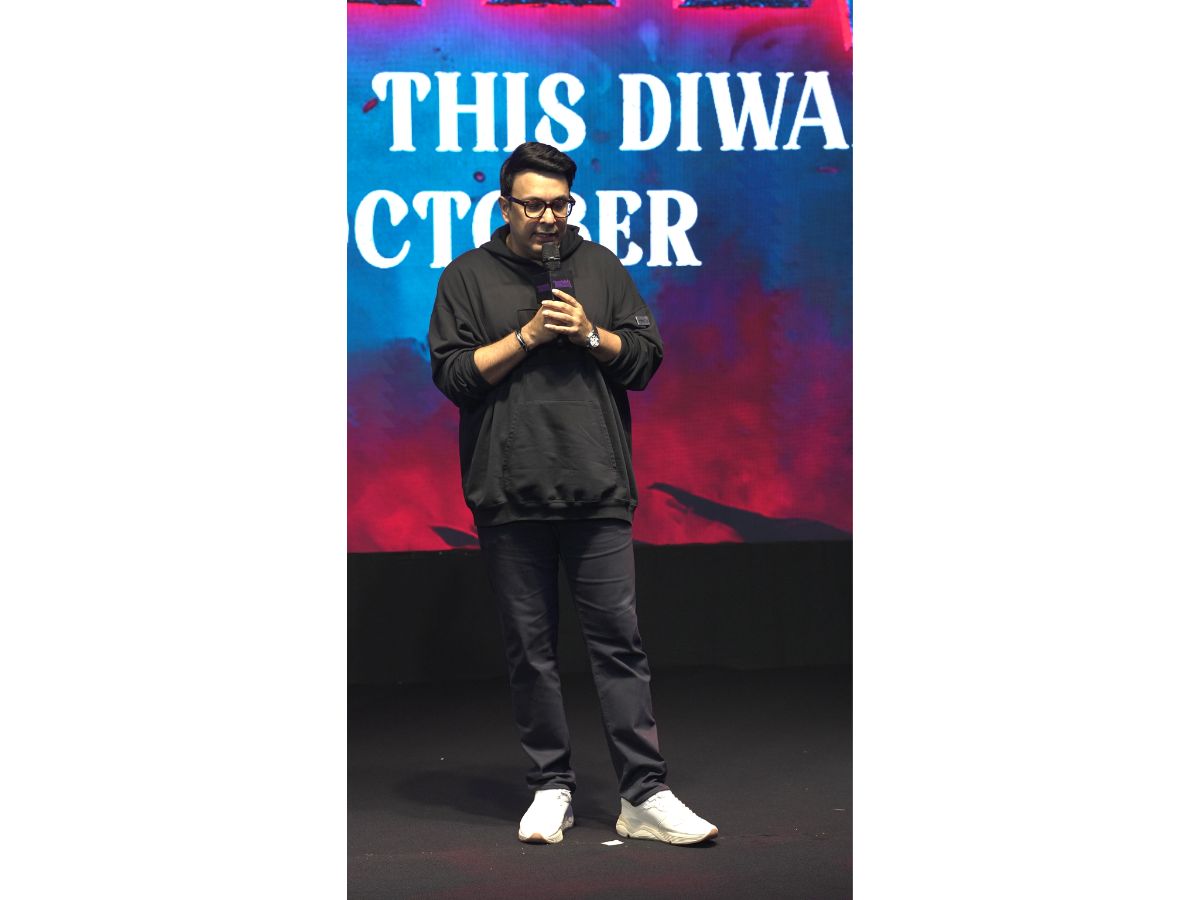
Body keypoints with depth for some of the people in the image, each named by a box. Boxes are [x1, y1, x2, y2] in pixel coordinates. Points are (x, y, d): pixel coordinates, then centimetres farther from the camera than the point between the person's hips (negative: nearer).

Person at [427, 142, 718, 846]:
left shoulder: (601, 267, 12)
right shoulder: (469, 277, 6)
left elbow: (648, 358, 10)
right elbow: (453, 373, -1)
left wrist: (591, 334, -6)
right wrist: (528, 335, -8)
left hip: (598, 490, 1)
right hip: (509, 496, 0)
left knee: (619, 637, -2)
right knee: (531, 646, 5)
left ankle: (646, 795, -1)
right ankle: (551, 788, 16)